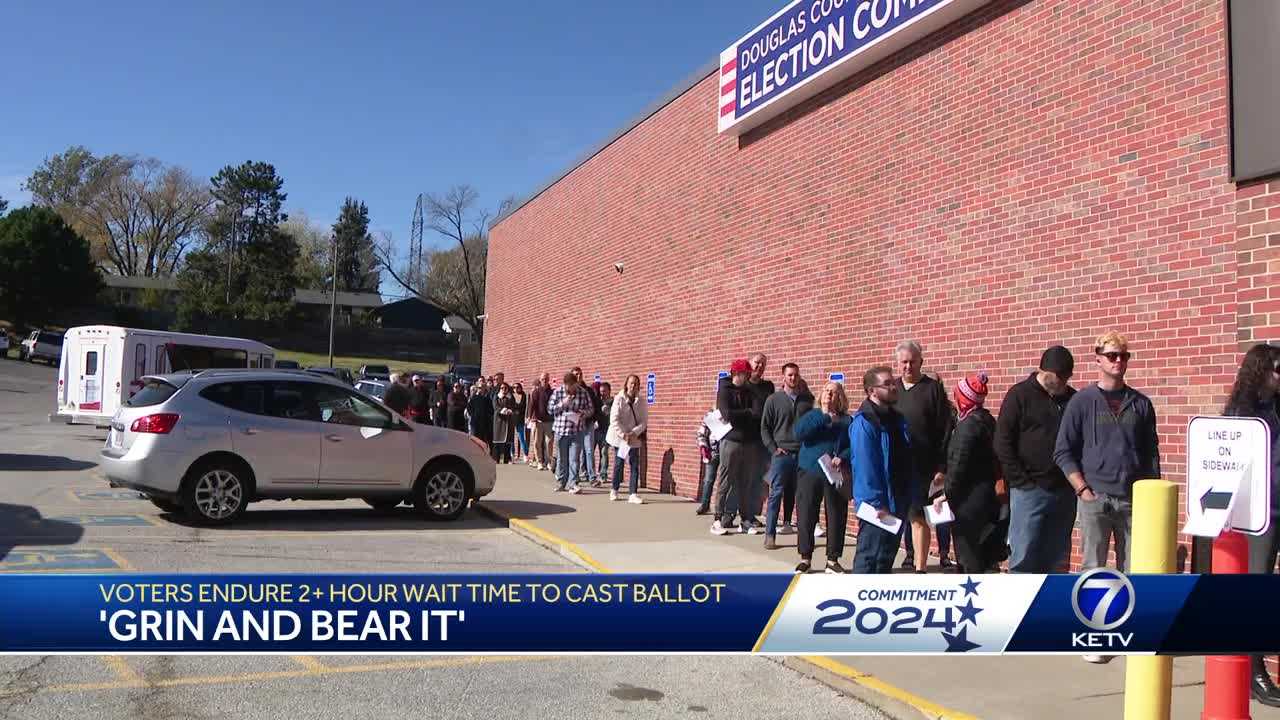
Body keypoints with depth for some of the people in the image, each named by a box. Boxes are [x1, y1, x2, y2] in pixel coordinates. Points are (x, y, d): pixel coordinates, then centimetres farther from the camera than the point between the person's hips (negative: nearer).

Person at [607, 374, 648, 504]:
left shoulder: (641, 402, -1)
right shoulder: (619, 399, -7)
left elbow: (644, 422, -1)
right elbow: (614, 420, -13)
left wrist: (634, 433, -17)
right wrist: (623, 434, -20)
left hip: (634, 438, 2)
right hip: (619, 437, -2)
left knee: (635, 465, -6)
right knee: (619, 463, 7)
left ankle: (633, 494, -4)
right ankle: (614, 490, 26)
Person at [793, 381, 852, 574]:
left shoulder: (847, 420, 9)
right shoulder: (812, 415, 9)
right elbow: (799, 432, -10)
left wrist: (842, 458, -18)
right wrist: (824, 418, -12)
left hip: (836, 476, 0)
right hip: (809, 473, 0)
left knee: (836, 518, 1)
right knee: (806, 517, 0)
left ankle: (833, 560, 13)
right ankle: (805, 558, 12)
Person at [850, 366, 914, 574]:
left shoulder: (897, 419, 11)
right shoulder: (863, 423, -17)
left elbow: (907, 461, 16)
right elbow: (865, 467, -21)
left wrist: (911, 495, 11)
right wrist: (876, 503, -23)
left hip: (898, 501, 9)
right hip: (877, 506, -9)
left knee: (887, 555, 17)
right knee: (869, 558, -4)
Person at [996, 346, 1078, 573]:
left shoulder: (1072, 398, 10)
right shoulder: (1020, 395, -3)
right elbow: (1002, 444, -5)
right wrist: (1021, 482, -10)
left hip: (1064, 491, 4)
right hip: (1030, 490, -4)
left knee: (1058, 559, 8)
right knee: (1024, 557, -4)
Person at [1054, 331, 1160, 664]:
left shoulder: (1141, 404, 9)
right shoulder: (1082, 402, 0)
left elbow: (1151, 452, 13)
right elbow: (1063, 452, 0)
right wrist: (1083, 489, -7)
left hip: (1135, 500, 3)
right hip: (1095, 499, -3)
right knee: (1094, 569, 0)